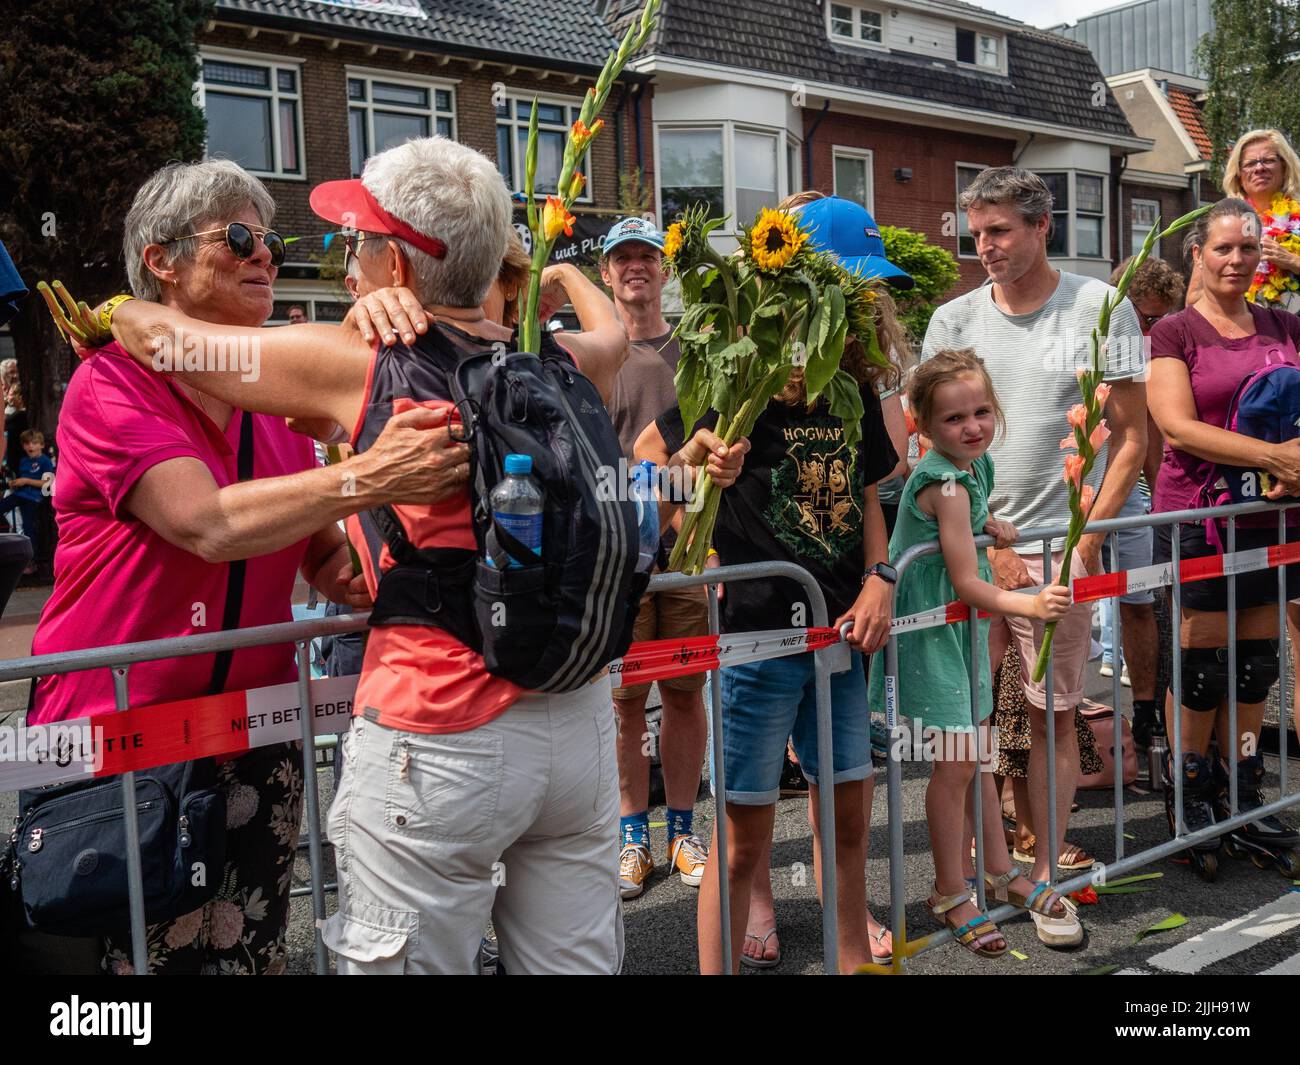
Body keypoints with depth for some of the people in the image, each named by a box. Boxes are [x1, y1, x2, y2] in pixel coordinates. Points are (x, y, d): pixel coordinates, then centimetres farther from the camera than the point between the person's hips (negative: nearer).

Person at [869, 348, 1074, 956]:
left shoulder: (976, 464, 3)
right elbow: (967, 583, -24)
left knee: (975, 752, 19)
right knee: (955, 763, -2)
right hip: (930, 629, -9)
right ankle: (950, 895, 14)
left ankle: (999, 871, 34)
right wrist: (1031, 606, -18)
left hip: (962, 627, 9)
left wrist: (987, 527, 6)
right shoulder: (946, 484, -25)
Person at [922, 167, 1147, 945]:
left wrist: (1085, 542, -7)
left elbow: (1133, 435, 2)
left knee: (1053, 713, 4)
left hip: (1057, 546, -2)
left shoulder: (1102, 307, 1)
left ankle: (1047, 877, 17)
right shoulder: (955, 320, 6)